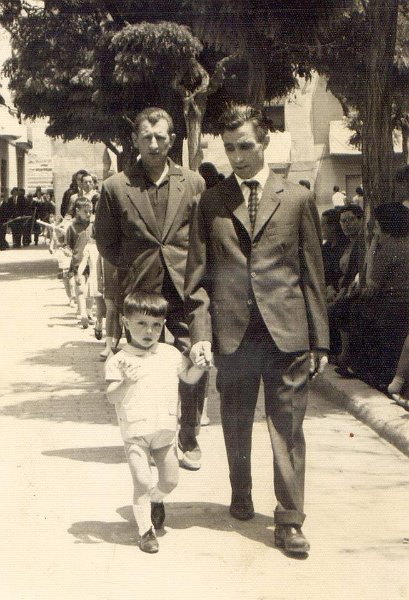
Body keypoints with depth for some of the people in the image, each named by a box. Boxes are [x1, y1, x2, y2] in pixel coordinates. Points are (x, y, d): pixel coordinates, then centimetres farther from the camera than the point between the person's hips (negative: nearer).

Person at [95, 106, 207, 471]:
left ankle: (189, 439, 16)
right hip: (138, 293, 0)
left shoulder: (194, 184, 5)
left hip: (185, 293, 0)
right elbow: (105, 240, 11)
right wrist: (132, 268, 8)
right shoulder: (116, 187, 2)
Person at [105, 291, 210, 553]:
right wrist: (126, 382, -30)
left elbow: (189, 378, 18)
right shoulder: (119, 360, -6)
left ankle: (156, 500, 44)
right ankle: (146, 531, 6)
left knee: (170, 479, 11)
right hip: (135, 433, -4)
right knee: (142, 481, -8)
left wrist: (199, 367, -4)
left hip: (166, 430, 4)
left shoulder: (171, 354, 6)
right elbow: (112, 397, -11)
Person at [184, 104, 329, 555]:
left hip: (287, 331, -1)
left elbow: (313, 272, 5)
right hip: (232, 332, 1)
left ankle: (289, 521, 5)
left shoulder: (297, 199, 5)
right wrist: (200, 333, -6)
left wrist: (319, 340, 3)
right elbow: (197, 276, 5)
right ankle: (241, 498, 34)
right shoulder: (210, 203, 7)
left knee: (287, 428, -1)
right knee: (235, 424, 14)